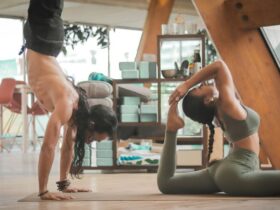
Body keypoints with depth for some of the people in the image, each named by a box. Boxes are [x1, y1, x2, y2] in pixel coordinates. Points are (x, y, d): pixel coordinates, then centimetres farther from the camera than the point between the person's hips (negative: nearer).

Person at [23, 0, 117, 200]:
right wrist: (43, 191, -34)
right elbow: (48, 147, -33)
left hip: (47, 43, 4)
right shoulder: (67, 106, -28)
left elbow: (68, 145, 5)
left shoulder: (77, 107, -7)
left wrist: (64, 183, 6)